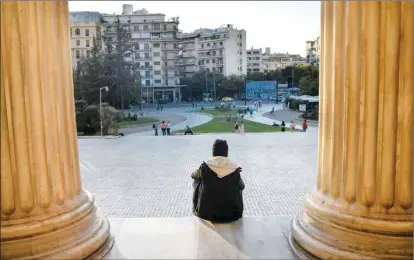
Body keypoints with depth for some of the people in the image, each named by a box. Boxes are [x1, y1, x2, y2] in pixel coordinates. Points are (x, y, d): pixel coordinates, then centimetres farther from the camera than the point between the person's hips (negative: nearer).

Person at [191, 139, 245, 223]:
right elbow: (242, 186, 11)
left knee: (196, 181, 22)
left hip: (206, 213, 0)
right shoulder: (235, 170, -9)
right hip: (231, 214, 1)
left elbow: (193, 176, 12)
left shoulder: (204, 167, -12)